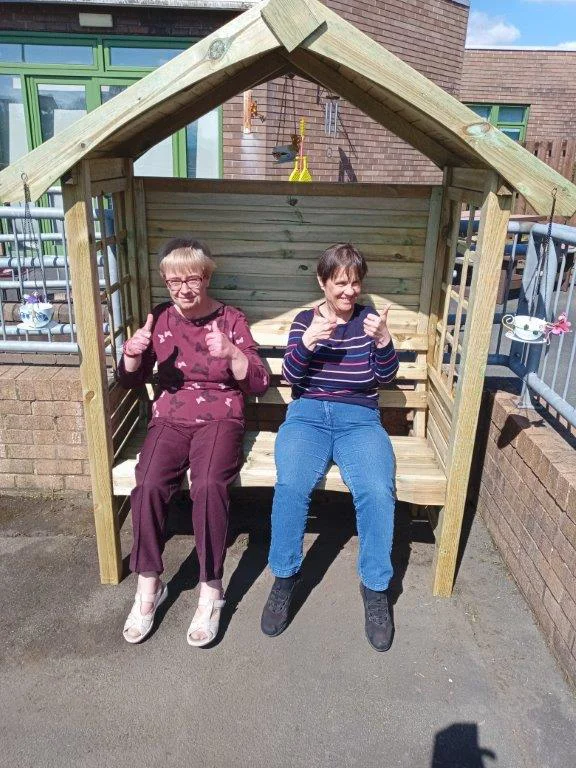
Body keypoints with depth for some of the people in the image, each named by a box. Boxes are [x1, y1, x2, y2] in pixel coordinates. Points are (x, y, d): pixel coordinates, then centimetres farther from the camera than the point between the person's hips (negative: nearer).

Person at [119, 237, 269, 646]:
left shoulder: (231, 319, 1)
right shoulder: (160, 318, 7)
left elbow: (260, 384, -4)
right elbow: (131, 381, 11)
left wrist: (232, 354, -23)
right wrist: (132, 354, -11)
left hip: (220, 419, -2)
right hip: (170, 420, 2)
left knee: (209, 485, -32)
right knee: (149, 485, -27)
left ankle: (211, 591, -13)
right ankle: (149, 585, -6)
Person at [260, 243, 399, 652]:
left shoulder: (369, 319, 10)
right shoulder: (305, 320, 10)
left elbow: (386, 376, 0)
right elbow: (290, 375, -1)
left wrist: (383, 340, -20)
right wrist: (307, 342, -20)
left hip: (359, 418, 0)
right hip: (308, 414, 0)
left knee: (378, 491, -28)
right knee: (291, 485, -29)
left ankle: (376, 587, -8)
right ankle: (284, 577, -7)